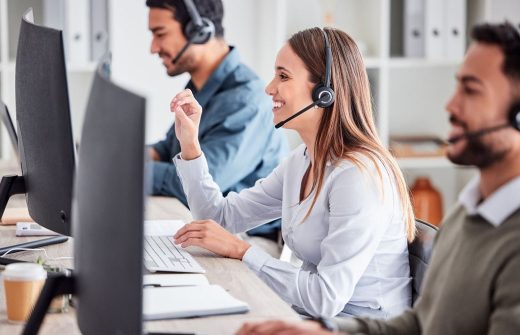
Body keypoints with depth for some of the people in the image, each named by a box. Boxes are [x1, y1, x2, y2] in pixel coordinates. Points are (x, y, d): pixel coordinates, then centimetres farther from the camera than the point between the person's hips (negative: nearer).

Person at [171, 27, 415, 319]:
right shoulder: (301, 161, 5)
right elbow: (222, 217, 13)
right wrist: (189, 143, 3)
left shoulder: (358, 175, -23)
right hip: (313, 317, 8)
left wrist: (240, 250, -19)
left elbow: (327, 298, -27)